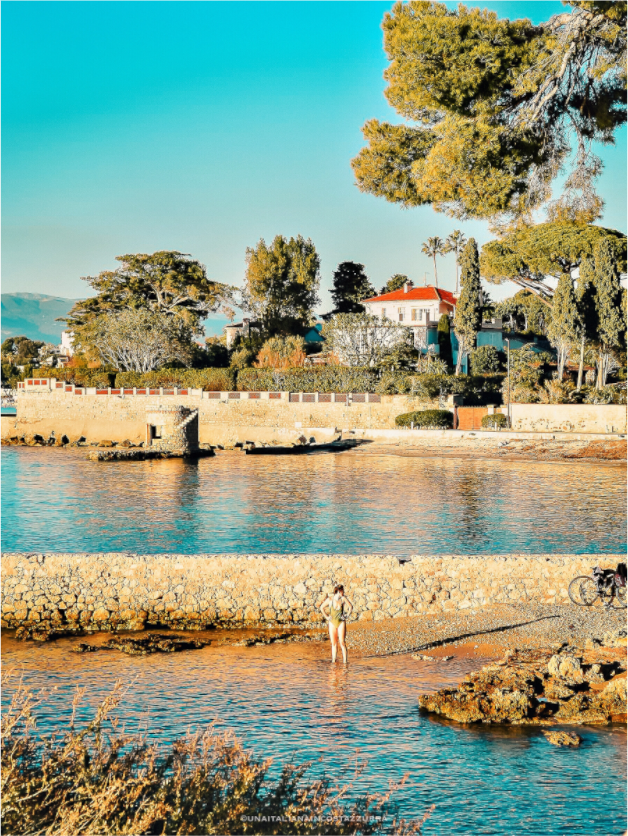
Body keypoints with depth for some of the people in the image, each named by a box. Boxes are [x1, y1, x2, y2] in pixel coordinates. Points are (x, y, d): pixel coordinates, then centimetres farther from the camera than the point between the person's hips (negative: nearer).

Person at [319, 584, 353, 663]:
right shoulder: (330, 599, -4)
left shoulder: (343, 599, -4)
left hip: (341, 622, -1)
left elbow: (351, 607, 8)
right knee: (333, 643, 6)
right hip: (332, 623, 1)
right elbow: (322, 607, 8)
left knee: (342, 642, -9)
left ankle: (345, 661, -6)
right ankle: (333, 661, 12)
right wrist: (326, 617, 2)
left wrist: (347, 615, 0)